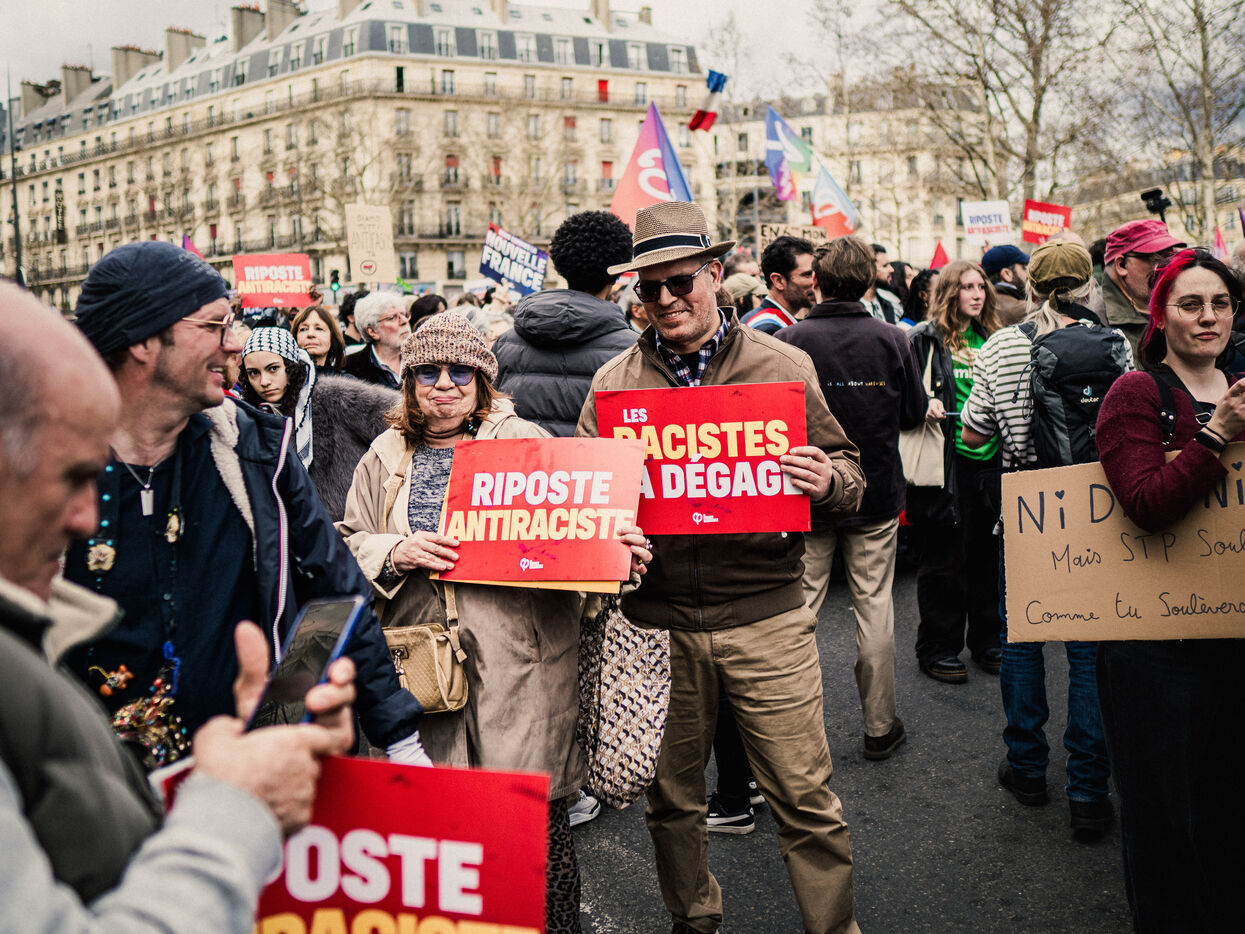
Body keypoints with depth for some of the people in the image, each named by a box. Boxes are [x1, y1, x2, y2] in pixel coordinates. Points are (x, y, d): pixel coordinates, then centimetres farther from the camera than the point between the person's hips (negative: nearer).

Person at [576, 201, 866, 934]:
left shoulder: (785, 367, 1)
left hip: (766, 617, -2)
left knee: (805, 797, 5)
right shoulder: (614, 382, 4)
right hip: (657, 618, 2)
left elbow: (850, 474, 6)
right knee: (672, 796, 17)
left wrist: (827, 481, -17)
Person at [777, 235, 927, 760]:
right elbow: (915, 413, 2)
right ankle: (879, 726, 21)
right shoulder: (892, 340, -7)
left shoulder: (790, 341, -12)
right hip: (877, 497, 1)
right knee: (874, 606, 10)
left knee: (799, 609, 8)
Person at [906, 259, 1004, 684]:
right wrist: (925, 405, -20)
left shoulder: (991, 339, 16)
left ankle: (988, 640, 27)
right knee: (945, 560, 1)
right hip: (948, 461, -6)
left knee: (989, 555, 12)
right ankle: (937, 649, 13)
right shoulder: (924, 339, -2)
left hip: (990, 460, 6)